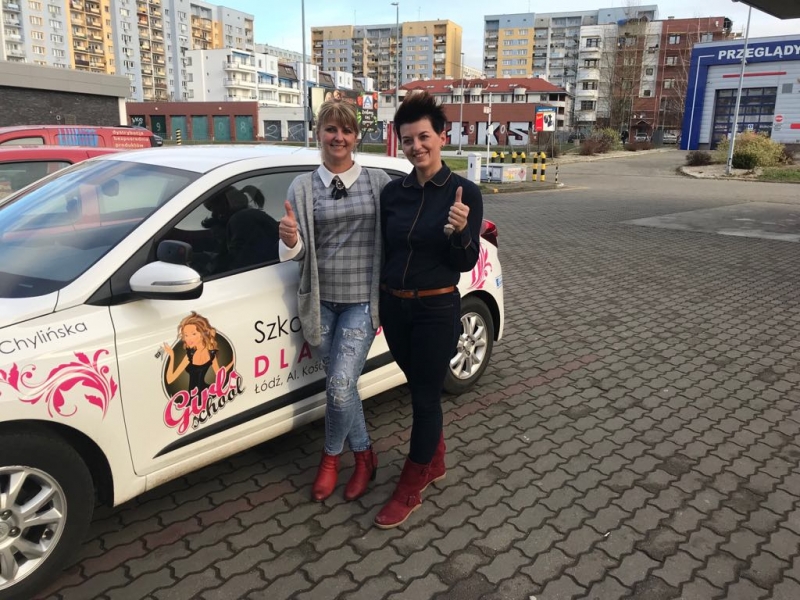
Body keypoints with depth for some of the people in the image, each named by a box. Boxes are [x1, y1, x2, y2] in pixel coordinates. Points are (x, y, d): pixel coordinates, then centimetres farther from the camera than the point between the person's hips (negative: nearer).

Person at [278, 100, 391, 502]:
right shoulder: (303, 187, 5)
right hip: (321, 300, 2)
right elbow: (300, 253, 1)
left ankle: (331, 458, 21)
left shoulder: (378, 182, 2)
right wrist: (291, 239, -20)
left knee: (339, 386, -8)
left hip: (362, 300, -2)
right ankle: (363, 455, 32)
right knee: (342, 386, 8)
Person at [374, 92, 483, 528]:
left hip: (436, 308, -5)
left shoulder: (464, 192, -10)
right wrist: (378, 302, 13)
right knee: (420, 390, 19)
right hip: (394, 307, 5)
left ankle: (410, 489, 21)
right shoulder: (392, 193, 2)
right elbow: (384, 252, 11)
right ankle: (435, 461, 41)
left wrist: (459, 232, -30)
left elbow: (468, 263, -10)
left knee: (425, 396, 6)